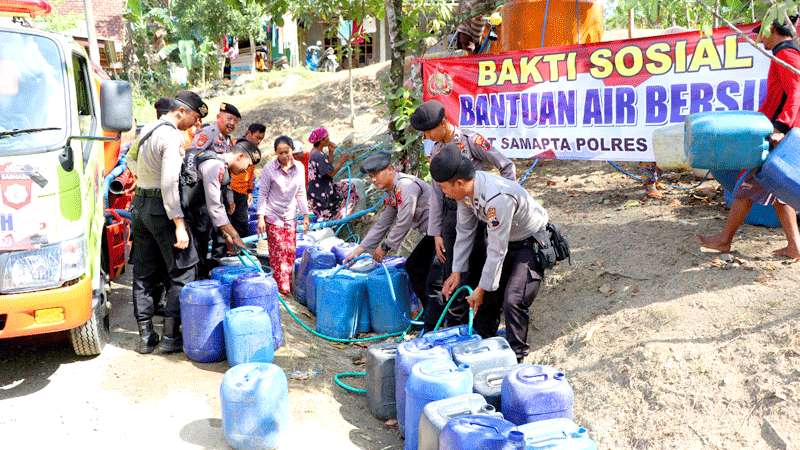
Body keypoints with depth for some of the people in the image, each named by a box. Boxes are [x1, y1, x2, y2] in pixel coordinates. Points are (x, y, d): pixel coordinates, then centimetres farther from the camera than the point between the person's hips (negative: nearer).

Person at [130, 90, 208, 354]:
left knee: (144, 274, 10)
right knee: (182, 272, 1)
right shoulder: (172, 137, -16)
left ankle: (145, 336, 16)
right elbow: (169, 184, -23)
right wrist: (179, 225, -25)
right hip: (161, 207, -9)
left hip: (140, 204, 9)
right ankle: (170, 335, 1)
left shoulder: (147, 129, 13)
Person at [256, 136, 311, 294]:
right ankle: (281, 287, 3)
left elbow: (301, 193, 9)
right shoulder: (269, 168, -9)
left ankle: (288, 284, 17)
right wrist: (261, 217, -9)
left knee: (290, 252, 4)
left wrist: (305, 215, 7)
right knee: (278, 252, -5)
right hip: (273, 216, -3)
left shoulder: (299, 167, 0)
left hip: (290, 216, 3)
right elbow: (262, 194, -5)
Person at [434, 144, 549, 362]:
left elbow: (497, 250, -30)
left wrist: (482, 288, -21)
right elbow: (465, 231, 1)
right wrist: (457, 271, 1)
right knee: (488, 297, 10)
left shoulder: (497, 198, -38)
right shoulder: (466, 189, -12)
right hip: (507, 241, 8)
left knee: (513, 300, -18)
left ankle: (515, 358, -1)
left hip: (532, 243, -8)